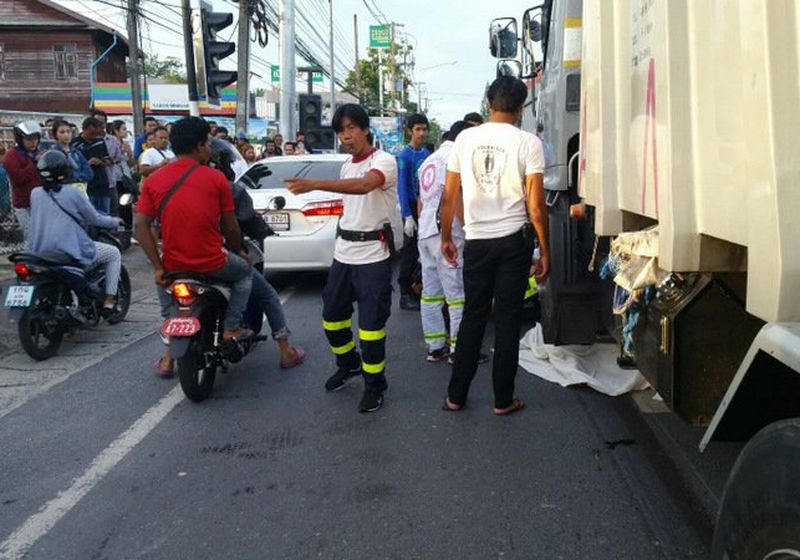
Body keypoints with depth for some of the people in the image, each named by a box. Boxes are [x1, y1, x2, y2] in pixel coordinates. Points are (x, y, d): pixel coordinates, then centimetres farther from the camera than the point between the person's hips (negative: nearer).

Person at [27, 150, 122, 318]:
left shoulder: (35, 193, 4)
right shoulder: (72, 193, -11)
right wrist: (115, 221, 17)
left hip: (40, 253, 6)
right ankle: (109, 301, 8)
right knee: (114, 253, 14)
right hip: (71, 252, -6)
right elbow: (94, 219, -2)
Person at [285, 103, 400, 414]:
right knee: (332, 313, 15)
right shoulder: (347, 165, 13)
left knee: (371, 321, -4)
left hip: (373, 254, -8)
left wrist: (315, 184, -44)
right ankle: (348, 364, 38)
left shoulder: (384, 161, -14)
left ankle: (374, 384, 12)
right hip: (344, 251, 8)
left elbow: (364, 185, -35)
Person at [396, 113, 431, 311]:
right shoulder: (405, 156, -11)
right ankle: (406, 295, 5)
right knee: (411, 251, -3)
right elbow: (402, 188, -15)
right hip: (413, 207, -6)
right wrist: (408, 217, -19)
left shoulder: (427, 153, 9)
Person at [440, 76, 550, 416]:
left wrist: (446, 238, 16)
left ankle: (456, 396, 17)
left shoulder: (465, 139, 1)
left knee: (473, 315, 12)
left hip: (476, 241, 2)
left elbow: (450, 197, 3)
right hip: (514, 240, -2)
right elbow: (535, 205, -10)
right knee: (507, 318, 6)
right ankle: (503, 400, 14)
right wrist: (544, 252, -1)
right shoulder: (528, 142, -7)